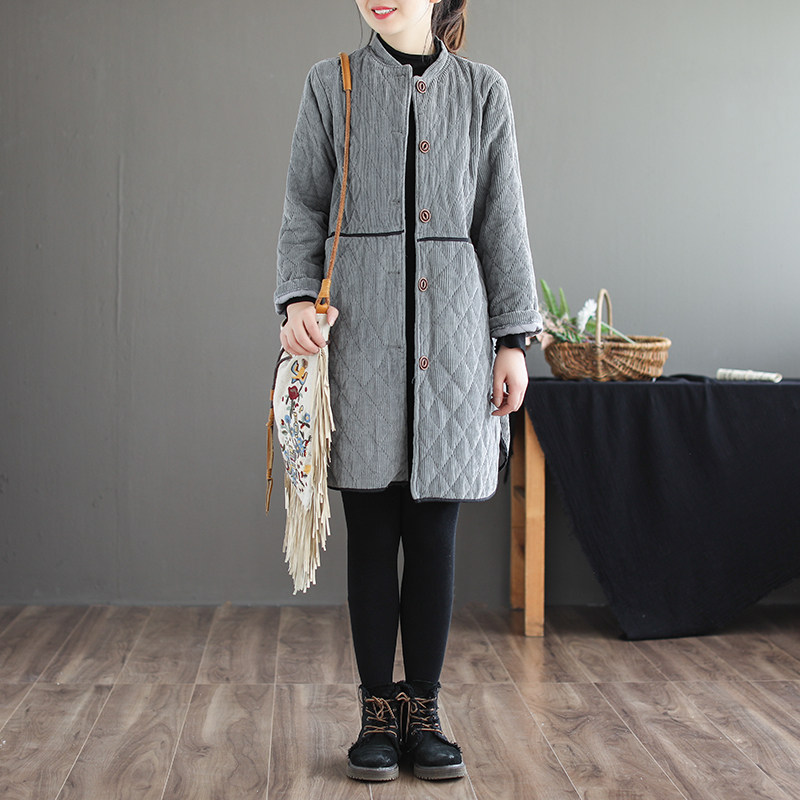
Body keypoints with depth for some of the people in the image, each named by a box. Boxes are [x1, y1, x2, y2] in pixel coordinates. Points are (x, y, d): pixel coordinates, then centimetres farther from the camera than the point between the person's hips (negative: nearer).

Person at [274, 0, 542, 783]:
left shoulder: (483, 90, 10)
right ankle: (377, 712, 13)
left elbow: (502, 223, 8)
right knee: (371, 533, 2)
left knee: (434, 530, 3)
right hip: (360, 333, -1)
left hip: (453, 333, 1)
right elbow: (304, 209, 6)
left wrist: (513, 339, 4)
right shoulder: (331, 85, 8)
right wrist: (296, 298, -10)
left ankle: (423, 710, 14)